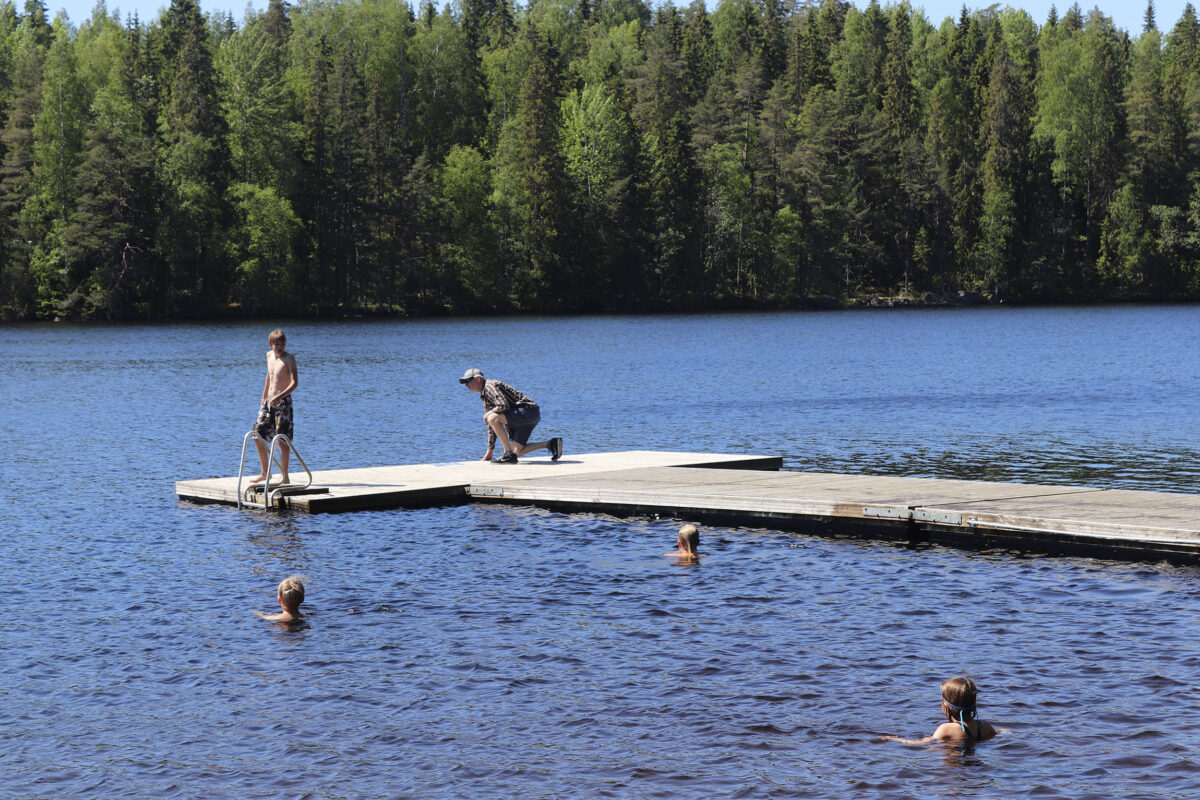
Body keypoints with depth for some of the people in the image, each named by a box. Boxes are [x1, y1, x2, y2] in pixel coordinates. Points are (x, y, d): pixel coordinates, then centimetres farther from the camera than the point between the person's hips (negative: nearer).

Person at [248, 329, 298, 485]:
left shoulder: (289, 358, -10)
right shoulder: (269, 355, 12)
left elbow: (294, 383, -20)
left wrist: (279, 397, -31)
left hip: (283, 402, -7)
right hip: (269, 402, 7)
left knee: (282, 440, -8)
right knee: (258, 436, 8)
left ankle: (284, 475, 1)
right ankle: (264, 473, 21)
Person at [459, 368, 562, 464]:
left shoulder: (490, 386, -9)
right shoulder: (485, 397, 22)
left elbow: (503, 406, -25)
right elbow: (491, 426, 26)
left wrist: (487, 414, -6)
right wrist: (489, 452, 24)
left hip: (528, 410, -10)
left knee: (493, 418, -24)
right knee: (517, 452, 7)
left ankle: (509, 454, -18)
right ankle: (551, 444, 14)